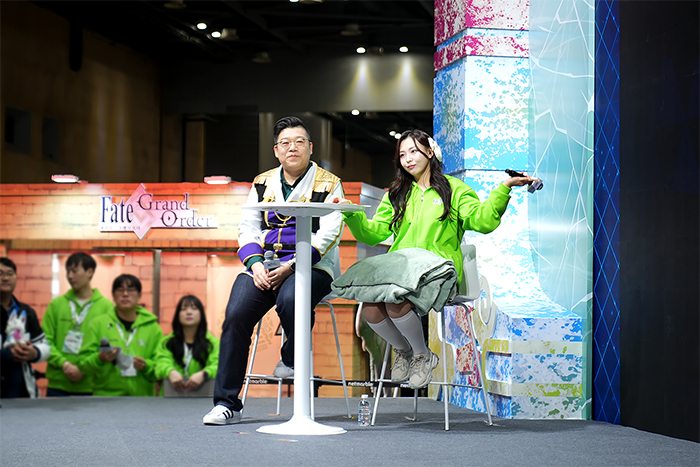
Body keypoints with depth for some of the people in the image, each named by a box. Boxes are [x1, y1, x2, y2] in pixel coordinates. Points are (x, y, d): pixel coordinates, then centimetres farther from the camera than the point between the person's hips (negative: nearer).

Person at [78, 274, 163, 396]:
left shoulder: (153, 328, 8)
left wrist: (146, 366, -14)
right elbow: (82, 363, 3)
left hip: (142, 397, 1)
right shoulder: (97, 324, 6)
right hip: (105, 397, -1)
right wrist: (99, 359, -16)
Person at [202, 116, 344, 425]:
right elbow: (248, 228, 12)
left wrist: (291, 266, -17)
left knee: (290, 299, -37)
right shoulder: (262, 184, 17)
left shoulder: (328, 184, 5)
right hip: (263, 264, 3)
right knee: (236, 314, -22)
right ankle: (226, 403, -15)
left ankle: (293, 358, -4)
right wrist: (255, 264, -9)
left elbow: (328, 233, -6)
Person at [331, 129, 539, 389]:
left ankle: (422, 355, -1)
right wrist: (351, 214, 2)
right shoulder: (396, 194, 24)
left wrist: (504, 188, -17)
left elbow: (483, 220, -5)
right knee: (370, 309, -27)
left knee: (396, 305, -33)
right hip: (399, 266, 4)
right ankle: (403, 350, 7)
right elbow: (373, 233, 19)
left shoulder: (453, 189, 10)